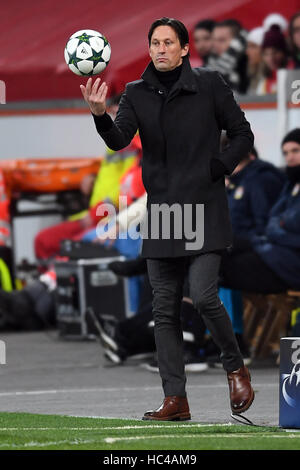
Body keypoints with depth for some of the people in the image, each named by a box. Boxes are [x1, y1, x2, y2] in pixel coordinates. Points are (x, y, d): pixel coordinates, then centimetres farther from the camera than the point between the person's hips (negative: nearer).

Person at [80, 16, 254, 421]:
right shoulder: (138, 94, 5)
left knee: (204, 296, -15)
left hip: (204, 209, -4)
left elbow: (242, 135, 5)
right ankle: (176, 399, 9)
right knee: (165, 309, 4)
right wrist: (100, 114, -29)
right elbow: (119, 139, -10)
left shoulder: (209, 85, -2)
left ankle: (236, 367, 10)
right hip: (161, 212, 4)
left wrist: (219, 169, -7)